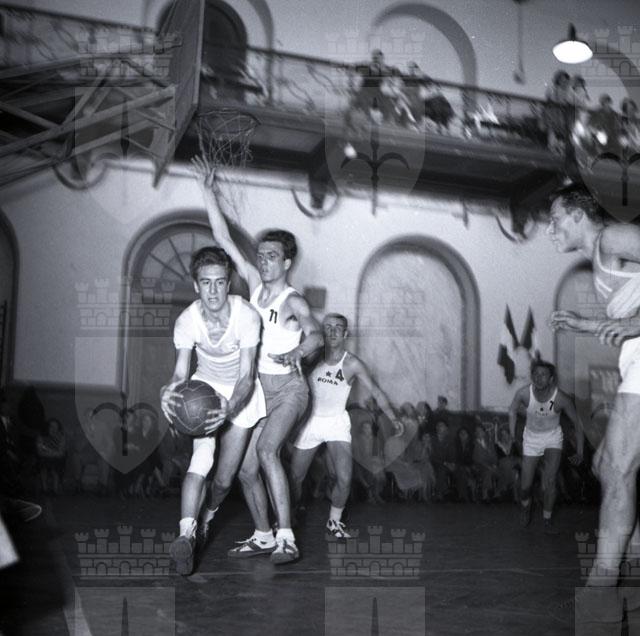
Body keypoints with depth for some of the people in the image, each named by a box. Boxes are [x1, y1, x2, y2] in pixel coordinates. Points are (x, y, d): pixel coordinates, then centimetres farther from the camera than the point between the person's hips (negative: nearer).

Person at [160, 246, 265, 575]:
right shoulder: (186, 321, -21)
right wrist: (169, 391, -40)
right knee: (201, 457, -27)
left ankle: (207, 515, 35)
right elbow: (181, 372, -16)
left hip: (241, 392, 0)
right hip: (205, 386, 1)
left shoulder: (246, 316, -28)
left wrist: (229, 409, -45)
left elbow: (246, 376, -27)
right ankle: (186, 534, -30)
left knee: (225, 478, 2)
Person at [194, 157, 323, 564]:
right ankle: (263, 536, 21)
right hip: (257, 389, 7)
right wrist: (208, 192, 5)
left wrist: (294, 353, -45)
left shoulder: (294, 301, -10)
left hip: (288, 388, -7)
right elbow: (225, 240, 8)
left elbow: (317, 335, -27)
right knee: (246, 469, 4)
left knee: (266, 450, -28)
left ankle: (287, 538, -28)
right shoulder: (255, 284, 7)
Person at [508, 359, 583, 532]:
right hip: (531, 437, 1)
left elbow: (577, 422, -10)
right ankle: (525, 505, 39)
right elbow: (512, 411, -2)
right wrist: (512, 438, 0)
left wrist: (580, 451, -4)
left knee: (549, 482, -17)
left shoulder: (562, 399, -27)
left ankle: (547, 518, 6)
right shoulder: (523, 393, -24)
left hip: (553, 437, -1)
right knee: (525, 485, 4)